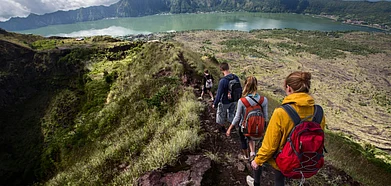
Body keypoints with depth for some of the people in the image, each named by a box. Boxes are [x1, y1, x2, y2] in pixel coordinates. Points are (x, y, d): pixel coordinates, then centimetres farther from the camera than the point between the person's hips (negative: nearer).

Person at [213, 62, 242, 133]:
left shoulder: (222, 81, -30)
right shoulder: (236, 78, -10)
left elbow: (219, 94, -24)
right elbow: (240, 89, 2)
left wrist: (215, 104, -11)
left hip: (224, 102, -5)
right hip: (234, 101, 5)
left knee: (221, 115, 19)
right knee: (231, 114, 27)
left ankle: (222, 128, 38)